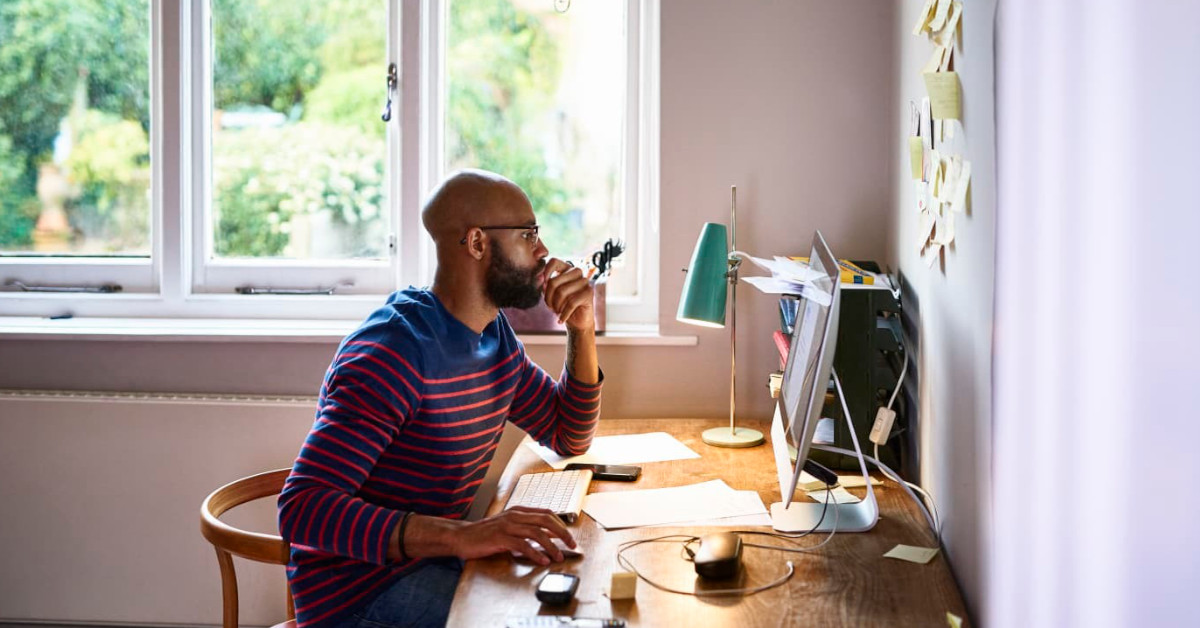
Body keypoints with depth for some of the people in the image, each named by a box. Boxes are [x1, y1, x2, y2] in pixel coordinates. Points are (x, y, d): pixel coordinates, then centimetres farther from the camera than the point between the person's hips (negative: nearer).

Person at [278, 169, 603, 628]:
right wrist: (458, 535, -40)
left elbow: (568, 438, 17)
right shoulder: (394, 349, -23)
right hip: (360, 591, -9)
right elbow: (302, 508, -30)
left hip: (433, 561, 9)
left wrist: (582, 331, 1)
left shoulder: (495, 334, 6)